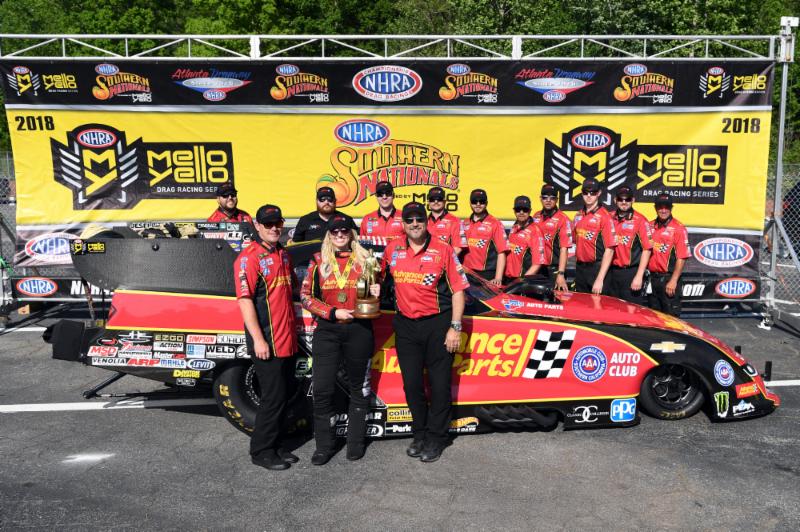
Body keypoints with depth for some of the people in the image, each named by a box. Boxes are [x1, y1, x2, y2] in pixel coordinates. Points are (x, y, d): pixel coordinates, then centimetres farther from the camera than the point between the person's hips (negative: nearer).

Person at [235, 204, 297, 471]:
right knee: (273, 397, -3)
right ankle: (261, 451, 13)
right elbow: (244, 300, -17)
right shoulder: (249, 257, -12)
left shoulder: (283, 254, 14)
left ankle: (275, 446, 28)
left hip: (287, 340, 8)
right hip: (267, 343, -8)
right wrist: (258, 339, -21)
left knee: (282, 395, 15)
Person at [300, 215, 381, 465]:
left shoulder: (365, 259, 7)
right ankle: (324, 446, 13)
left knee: (359, 388, 10)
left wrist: (375, 293, -7)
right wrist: (333, 313, -12)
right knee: (322, 389, -2)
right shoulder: (318, 261, 6)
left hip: (359, 330, 0)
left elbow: (374, 290, 17)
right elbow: (306, 296, 0)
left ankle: (355, 443, 24)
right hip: (327, 330, 0)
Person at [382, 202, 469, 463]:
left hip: (438, 324, -3)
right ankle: (419, 435, 27)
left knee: (439, 384, 5)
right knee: (412, 383, 9)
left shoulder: (443, 250, -5)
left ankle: (436, 438, 20)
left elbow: (458, 290, -5)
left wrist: (455, 327, -10)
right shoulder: (392, 250, 5)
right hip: (406, 325, 4)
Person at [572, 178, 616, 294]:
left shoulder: (604, 216, -10)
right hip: (580, 268, 6)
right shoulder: (578, 216, 11)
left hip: (597, 268, -6)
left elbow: (609, 250, -15)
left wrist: (600, 279, -19)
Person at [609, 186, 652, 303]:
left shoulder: (640, 220, -5)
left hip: (631, 273, -4)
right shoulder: (610, 219, 7)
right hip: (613, 272, 4)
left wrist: (639, 276, -12)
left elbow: (646, 249, -7)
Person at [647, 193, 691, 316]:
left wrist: (673, 280, -15)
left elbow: (682, 257, -11)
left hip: (669, 278, -5)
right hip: (652, 278, 5)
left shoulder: (678, 228, -7)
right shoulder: (649, 226, 9)